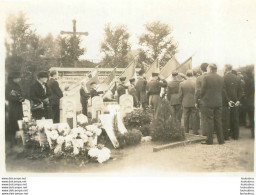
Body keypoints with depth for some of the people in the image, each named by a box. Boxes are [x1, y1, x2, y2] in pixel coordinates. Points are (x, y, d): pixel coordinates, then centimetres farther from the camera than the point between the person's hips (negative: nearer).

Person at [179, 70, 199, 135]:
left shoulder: (182, 84, -4)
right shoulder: (196, 83, -9)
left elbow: (180, 95, -1)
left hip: (185, 103, 1)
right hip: (194, 103, -1)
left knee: (186, 118, 8)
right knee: (194, 118, 4)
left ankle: (186, 132, 13)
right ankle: (195, 132, 7)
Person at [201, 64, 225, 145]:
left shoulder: (206, 77, -11)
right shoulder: (221, 78, 7)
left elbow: (202, 90, -9)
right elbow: (223, 91, 10)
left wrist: (202, 99, 6)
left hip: (208, 102, -5)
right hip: (218, 102, 5)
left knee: (209, 121, -1)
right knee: (218, 121, 11)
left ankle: (209, 140, 1)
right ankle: (221, 139, 14)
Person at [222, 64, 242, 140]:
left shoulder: (224, 78, -10)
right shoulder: (237, 78, 8)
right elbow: (240, 91, 7)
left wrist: (228, 100, -8)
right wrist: (238, 100, 6)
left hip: (226, 102, -5)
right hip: (235, 102, 5)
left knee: (225, 120, 0)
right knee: (235, 120, 11)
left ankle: (225, 136, 1)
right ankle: (235, 135, 17)